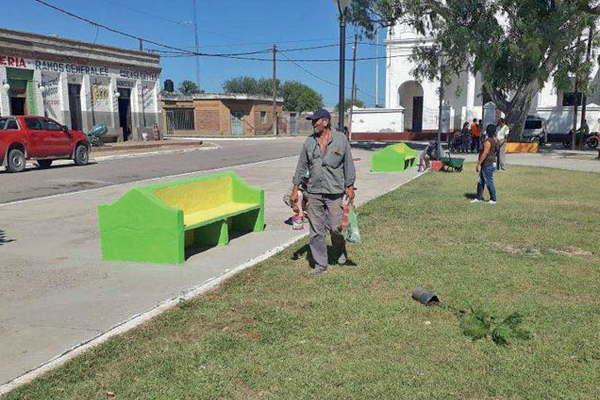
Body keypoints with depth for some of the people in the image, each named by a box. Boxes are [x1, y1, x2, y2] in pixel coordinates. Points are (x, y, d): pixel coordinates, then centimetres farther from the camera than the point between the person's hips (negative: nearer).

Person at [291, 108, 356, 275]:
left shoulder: (341, 139, -1)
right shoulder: (309, 141, 5)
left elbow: (348, 164, 3)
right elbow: (301, 166, 9)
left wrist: (350, 187, 1)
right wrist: (295, 190, 7)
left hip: (335, 192, -2)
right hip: (313, 192, 3)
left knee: (336, 227, -1)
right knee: (316, 230, 4)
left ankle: (340, 252, 31)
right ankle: (320, 264, 17)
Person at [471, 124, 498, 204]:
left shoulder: (488, 141, -20)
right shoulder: (495, 140, 10)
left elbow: (485, 153, -23)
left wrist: (479, 164, -18)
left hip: (487, 164, -10)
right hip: (488, 164, 10)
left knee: (489, 181, -1)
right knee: (480, 181, 14)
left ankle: (493, 199, 7)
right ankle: (479, 197, 21)